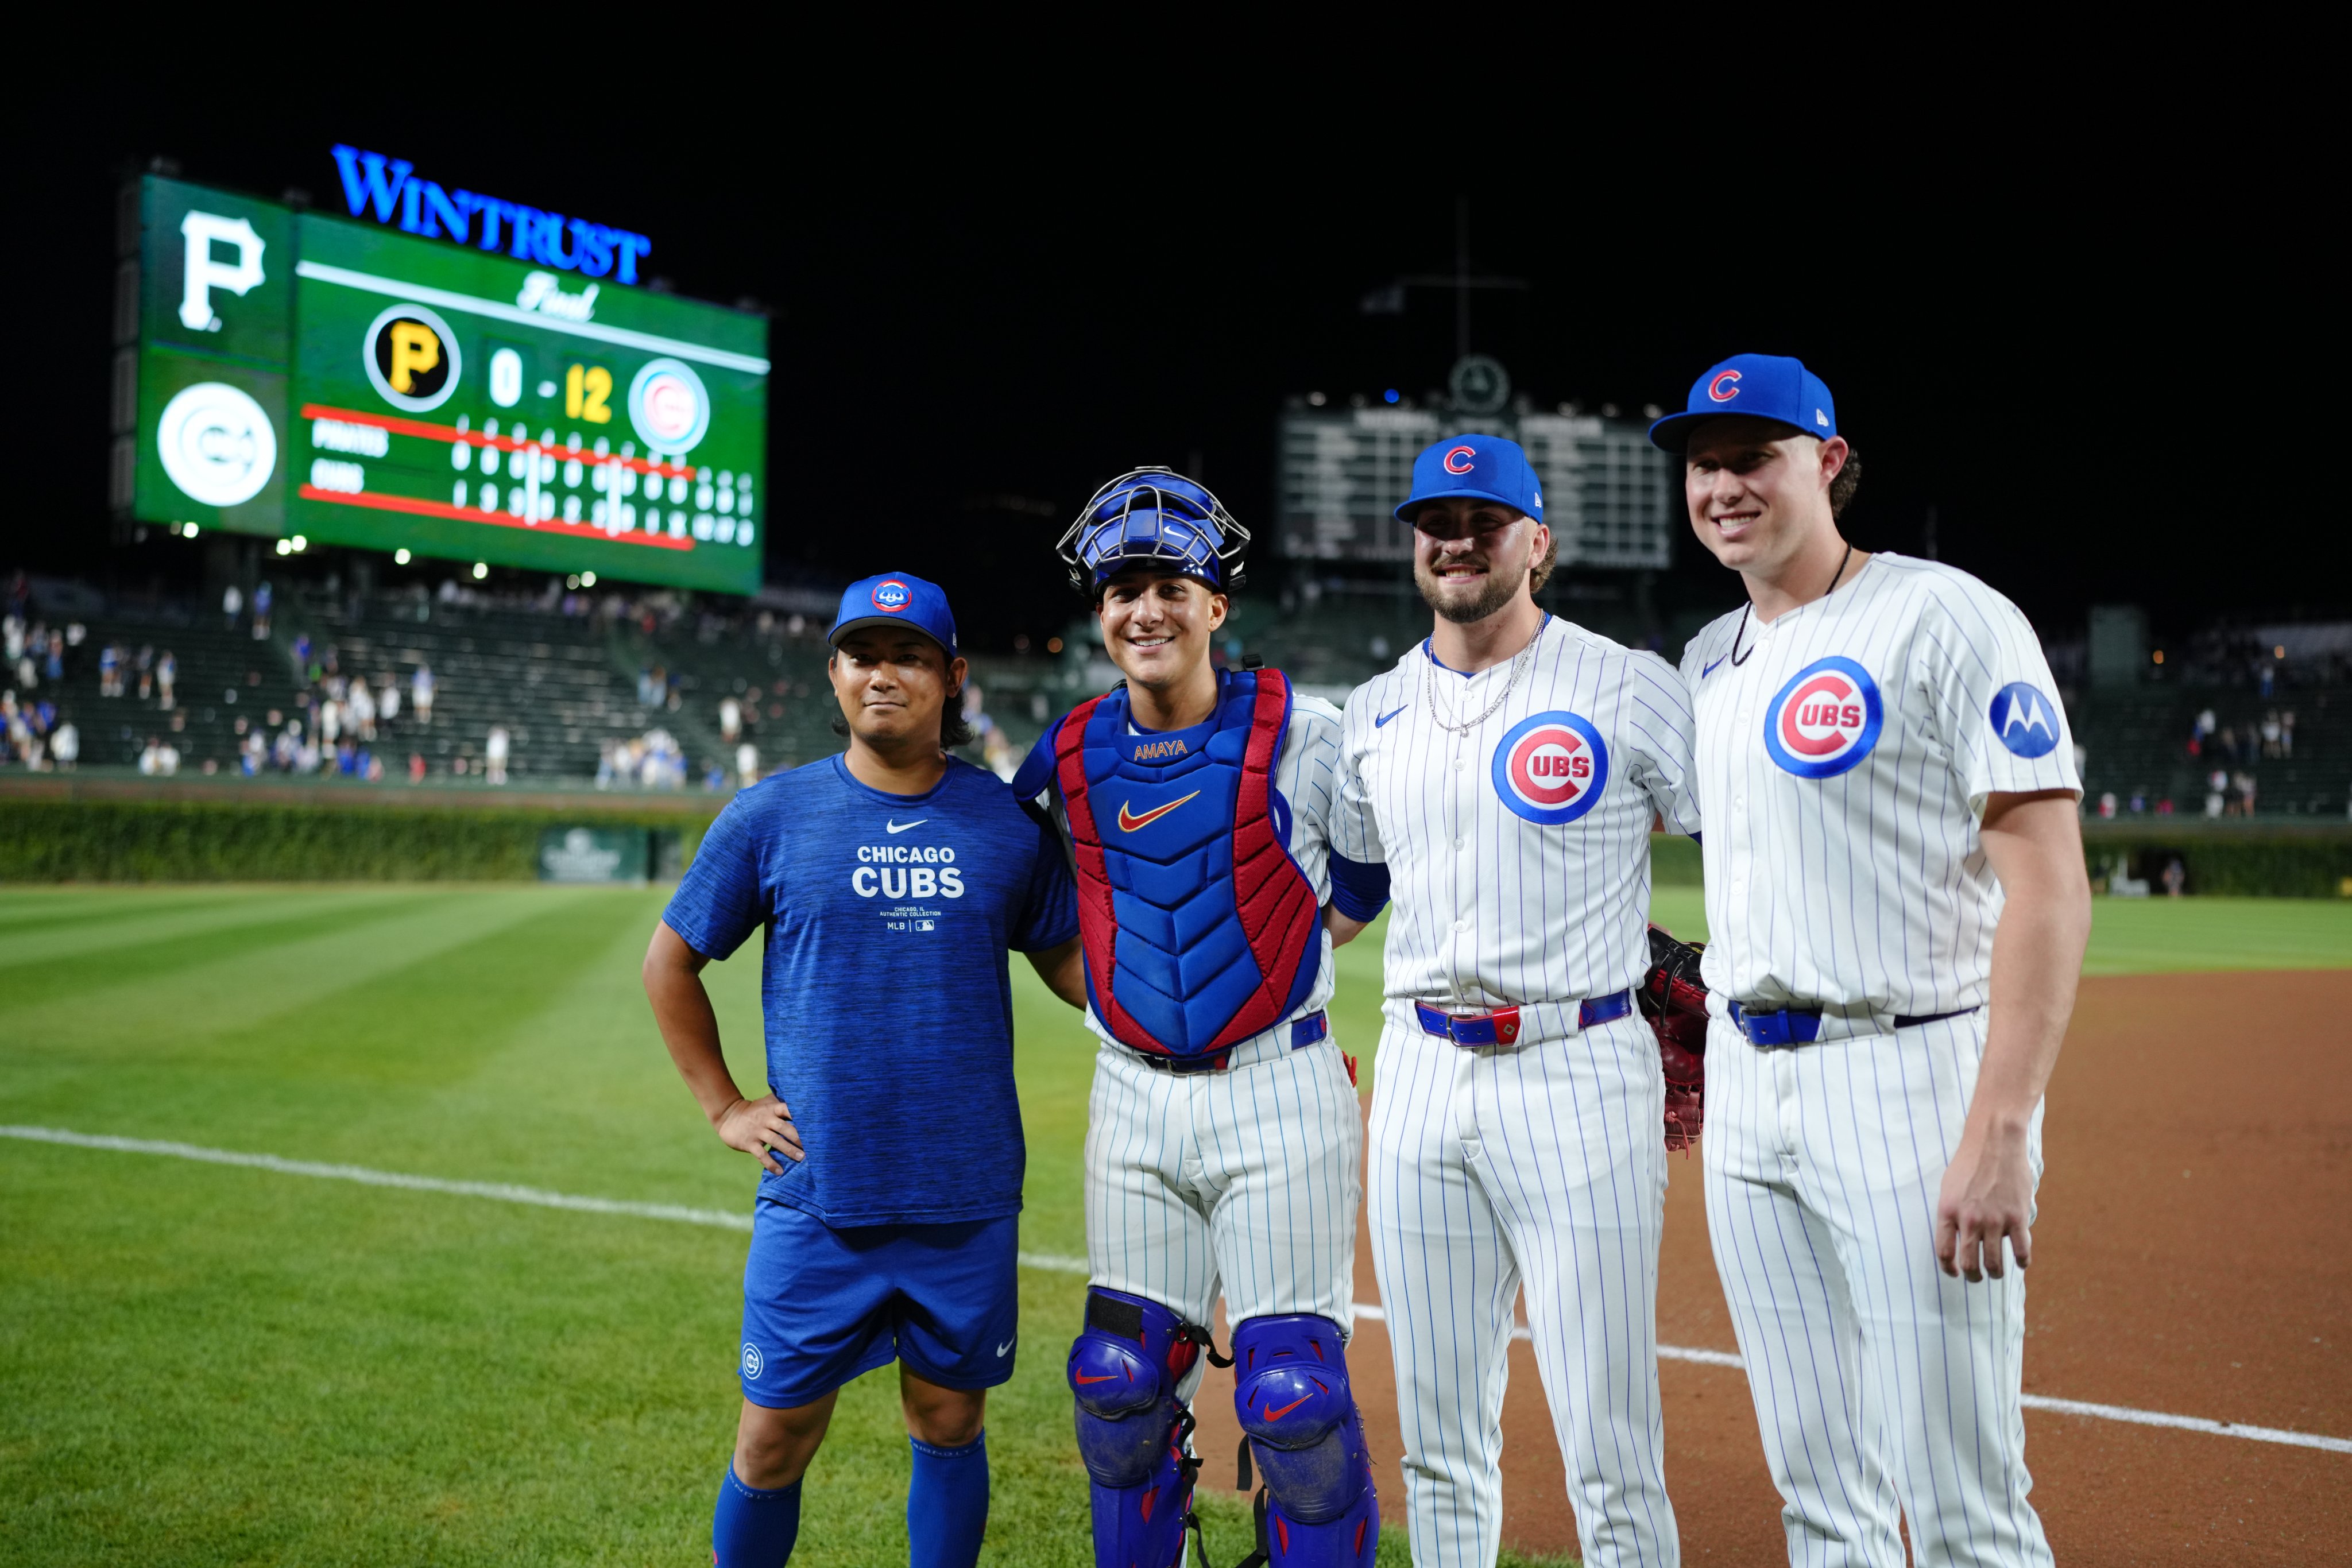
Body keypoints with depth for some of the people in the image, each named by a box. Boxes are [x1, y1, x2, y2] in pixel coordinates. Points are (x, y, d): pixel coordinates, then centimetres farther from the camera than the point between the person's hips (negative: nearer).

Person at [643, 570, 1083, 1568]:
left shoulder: (1008, 822, 3)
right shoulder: (771, 815, 0)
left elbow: (1071, 963, 9)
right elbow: (670, 964, 10)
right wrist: (724, 1107, 4)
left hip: (969, 1198, 1)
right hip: (816, 1196, -1)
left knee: (949, 1422, 12)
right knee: (776, 1437, 4)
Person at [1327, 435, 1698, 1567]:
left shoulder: (1632, 689, -2)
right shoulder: (1370, 713, 13)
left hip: (1581, 1069, -4)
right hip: (1420, 1070, 5)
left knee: (1611, 1449, -5)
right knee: (1439, 1441, 12)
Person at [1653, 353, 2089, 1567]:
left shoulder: (1945, 621, -9)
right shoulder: (1708, 660, 14)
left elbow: (2048, 884, -15)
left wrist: (1999, 1128, -22)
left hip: (1911, 1073, -7)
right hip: (1746, 1081, 7)